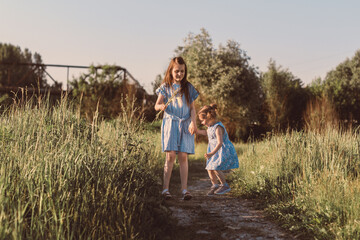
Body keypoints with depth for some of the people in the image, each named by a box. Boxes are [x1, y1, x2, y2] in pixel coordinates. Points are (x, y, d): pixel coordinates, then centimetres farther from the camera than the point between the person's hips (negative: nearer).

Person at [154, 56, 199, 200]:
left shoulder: (188, 87, 12)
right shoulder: (165, 87, 7)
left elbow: (192, 108, 11)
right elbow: (156, 105, 3)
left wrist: (193, 122, -5)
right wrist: (161, 106, -21)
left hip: (185, 124, 2)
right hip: (170, 122, -2)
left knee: (183, 156, -2)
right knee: (170, 156, -8)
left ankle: (184, 188, 1)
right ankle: (165, 188, -3)